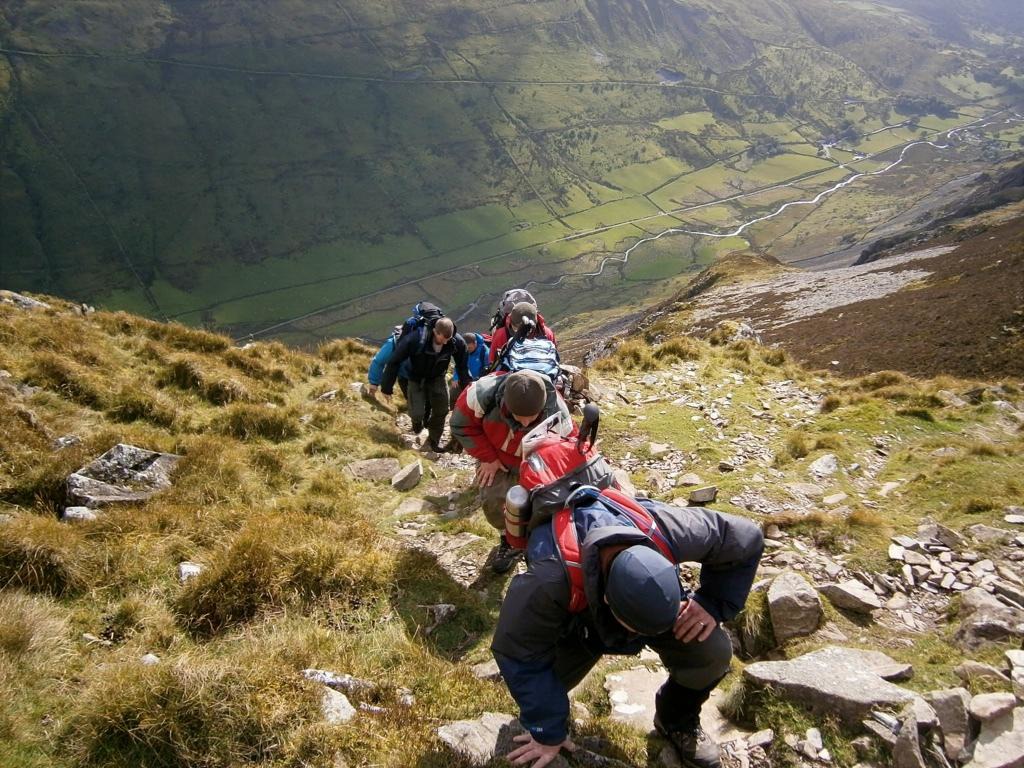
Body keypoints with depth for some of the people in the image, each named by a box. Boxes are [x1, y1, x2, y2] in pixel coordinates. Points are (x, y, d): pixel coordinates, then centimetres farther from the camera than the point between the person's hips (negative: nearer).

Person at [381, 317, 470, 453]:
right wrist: (387, 388, -17)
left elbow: (462, 366, -7)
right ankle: (417, 421, 28)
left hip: (438, 377, 3)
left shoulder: (457, 342, -26)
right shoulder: (415, 339, -36)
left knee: (441, 411, -1)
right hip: (417, 378, -3)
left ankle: (433, 440, 24)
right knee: (417, 413, -11)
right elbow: (394, 361, -23)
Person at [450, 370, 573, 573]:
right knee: (491, 500, -11)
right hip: (496, 457, 1)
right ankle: (509, 539, 18)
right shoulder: (484, 393, -39)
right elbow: (462, 423, -20)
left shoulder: (556, 414, -38)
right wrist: (487, 457, -19)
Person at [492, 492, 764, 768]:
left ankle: (677, 722, 11)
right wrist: (548, 733, -19)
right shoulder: (550, 578, -46)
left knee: (713, 652, -20)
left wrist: (713, 604, -25)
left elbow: (747, 539, -20)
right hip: (576, 615, -1)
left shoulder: (666, 530, -39)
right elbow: (518, 654, -30)